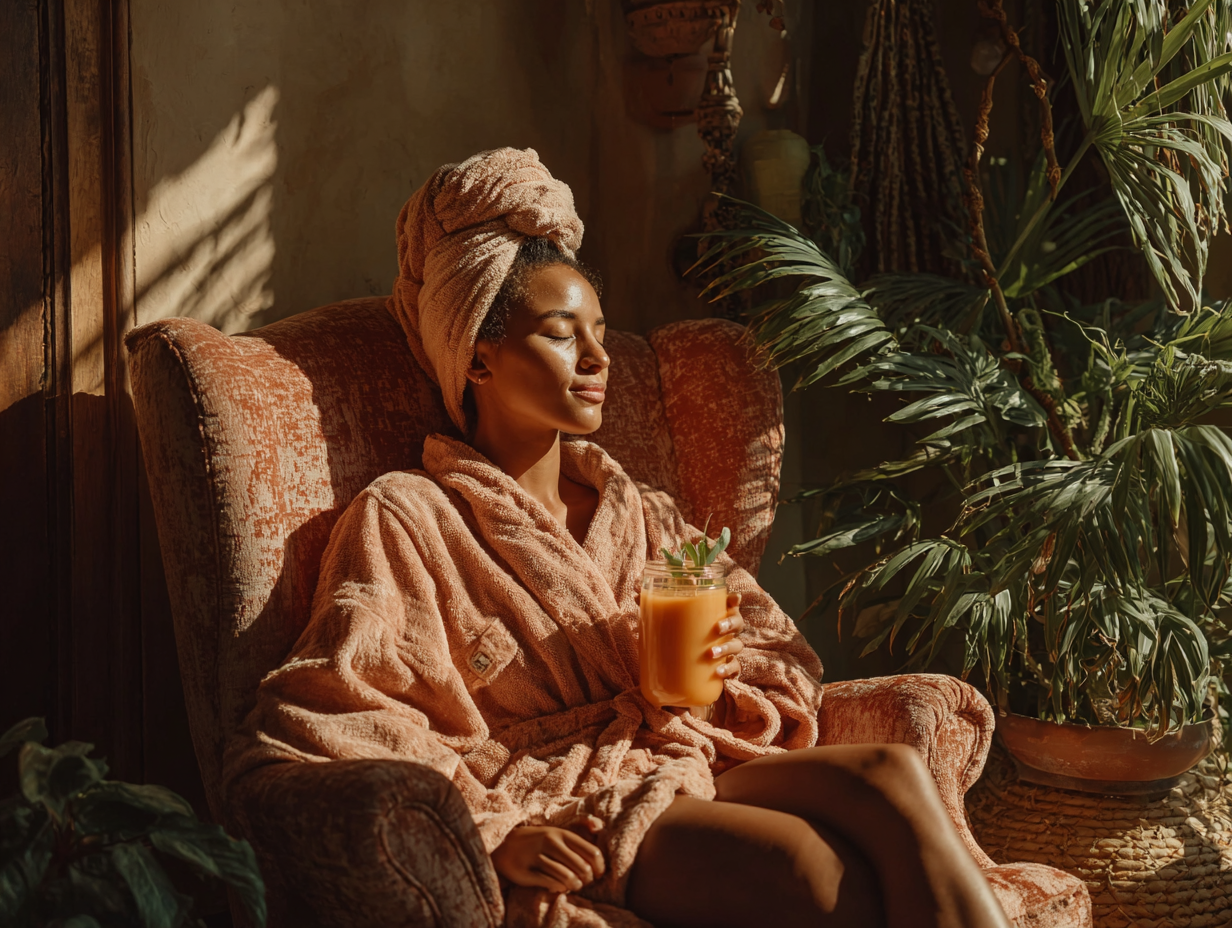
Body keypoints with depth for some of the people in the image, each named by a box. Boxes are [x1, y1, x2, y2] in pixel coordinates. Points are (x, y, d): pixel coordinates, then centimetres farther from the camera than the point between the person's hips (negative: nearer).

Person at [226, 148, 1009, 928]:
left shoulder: (637, 513, 23)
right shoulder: (405, 521, 4)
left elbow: (783, 656, 22)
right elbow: (324, 732, -6)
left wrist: (715, 678, -3)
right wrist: (489, 833, -17)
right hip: (558, 813, -6)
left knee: (889, 771, -25)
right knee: (807, 862, -32)